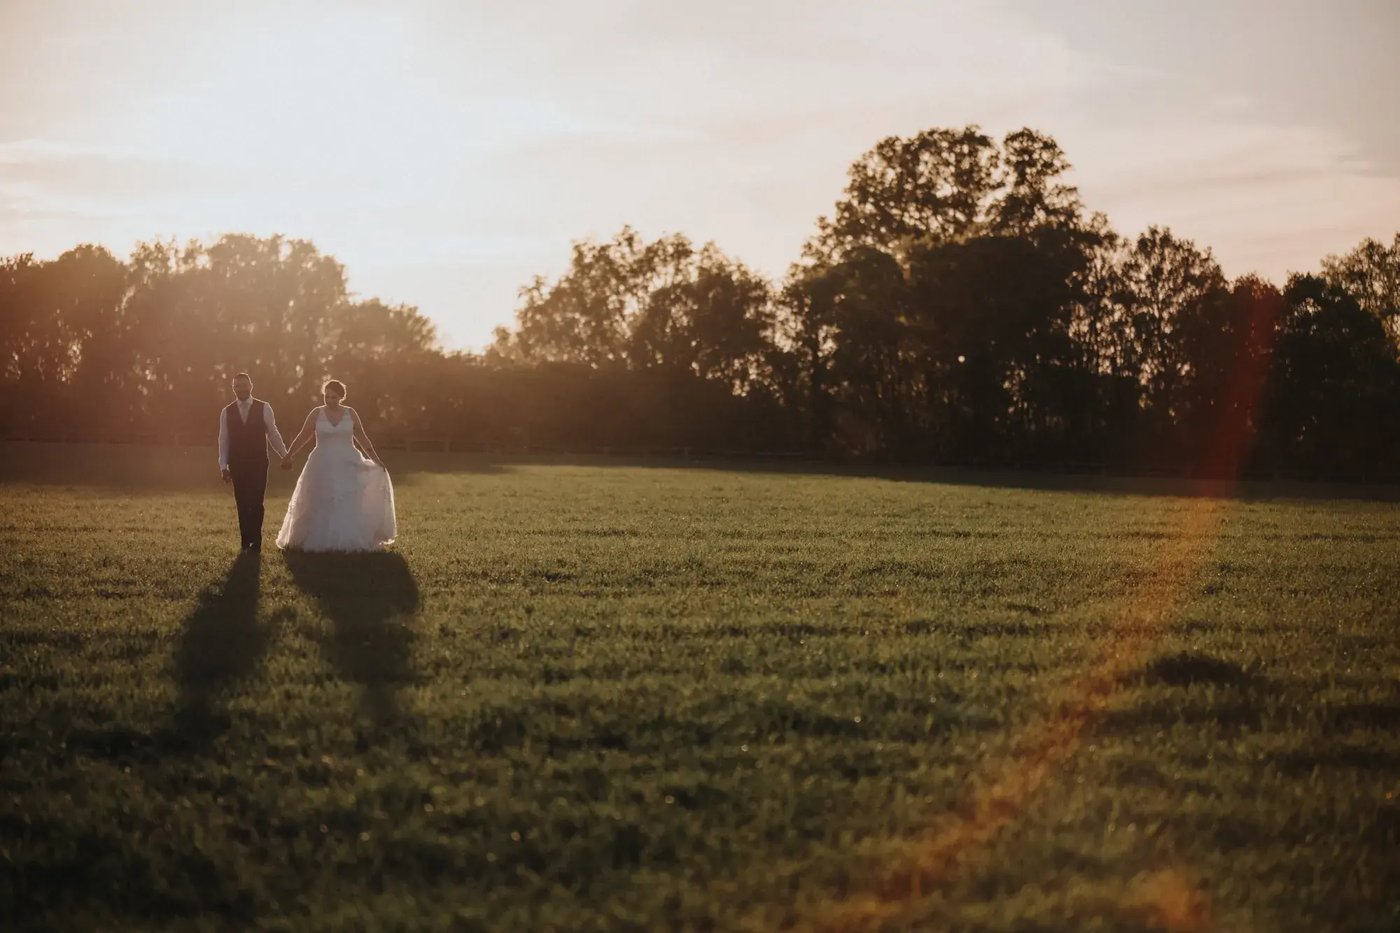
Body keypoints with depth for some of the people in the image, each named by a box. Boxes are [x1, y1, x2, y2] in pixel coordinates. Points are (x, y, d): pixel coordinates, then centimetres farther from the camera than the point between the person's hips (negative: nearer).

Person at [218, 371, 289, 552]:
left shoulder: (264, 408, 0)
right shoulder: (227, 412, 6)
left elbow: (273, 434, 7)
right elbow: (223, 440, 8)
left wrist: (285, 455, 7)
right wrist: (223, 466, 3)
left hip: (258, 463, -2)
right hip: (237, 465, 2)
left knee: (255, 503, -10)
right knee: (242, 504, 4)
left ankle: (255, 542, -5)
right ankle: (246, 541, 10)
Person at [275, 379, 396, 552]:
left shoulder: (350, 413, 2)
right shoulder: (317, 413, 0)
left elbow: (362, 438, 7)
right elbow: (303, 437, 5)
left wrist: (376, 460, 7)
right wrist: (288, 456, 4)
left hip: (348, 466, 0)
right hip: (323, 467, 0)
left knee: (350, 504, -4)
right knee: (321, 505, 3)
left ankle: (353, 540, 0)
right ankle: (318, 541, 8)